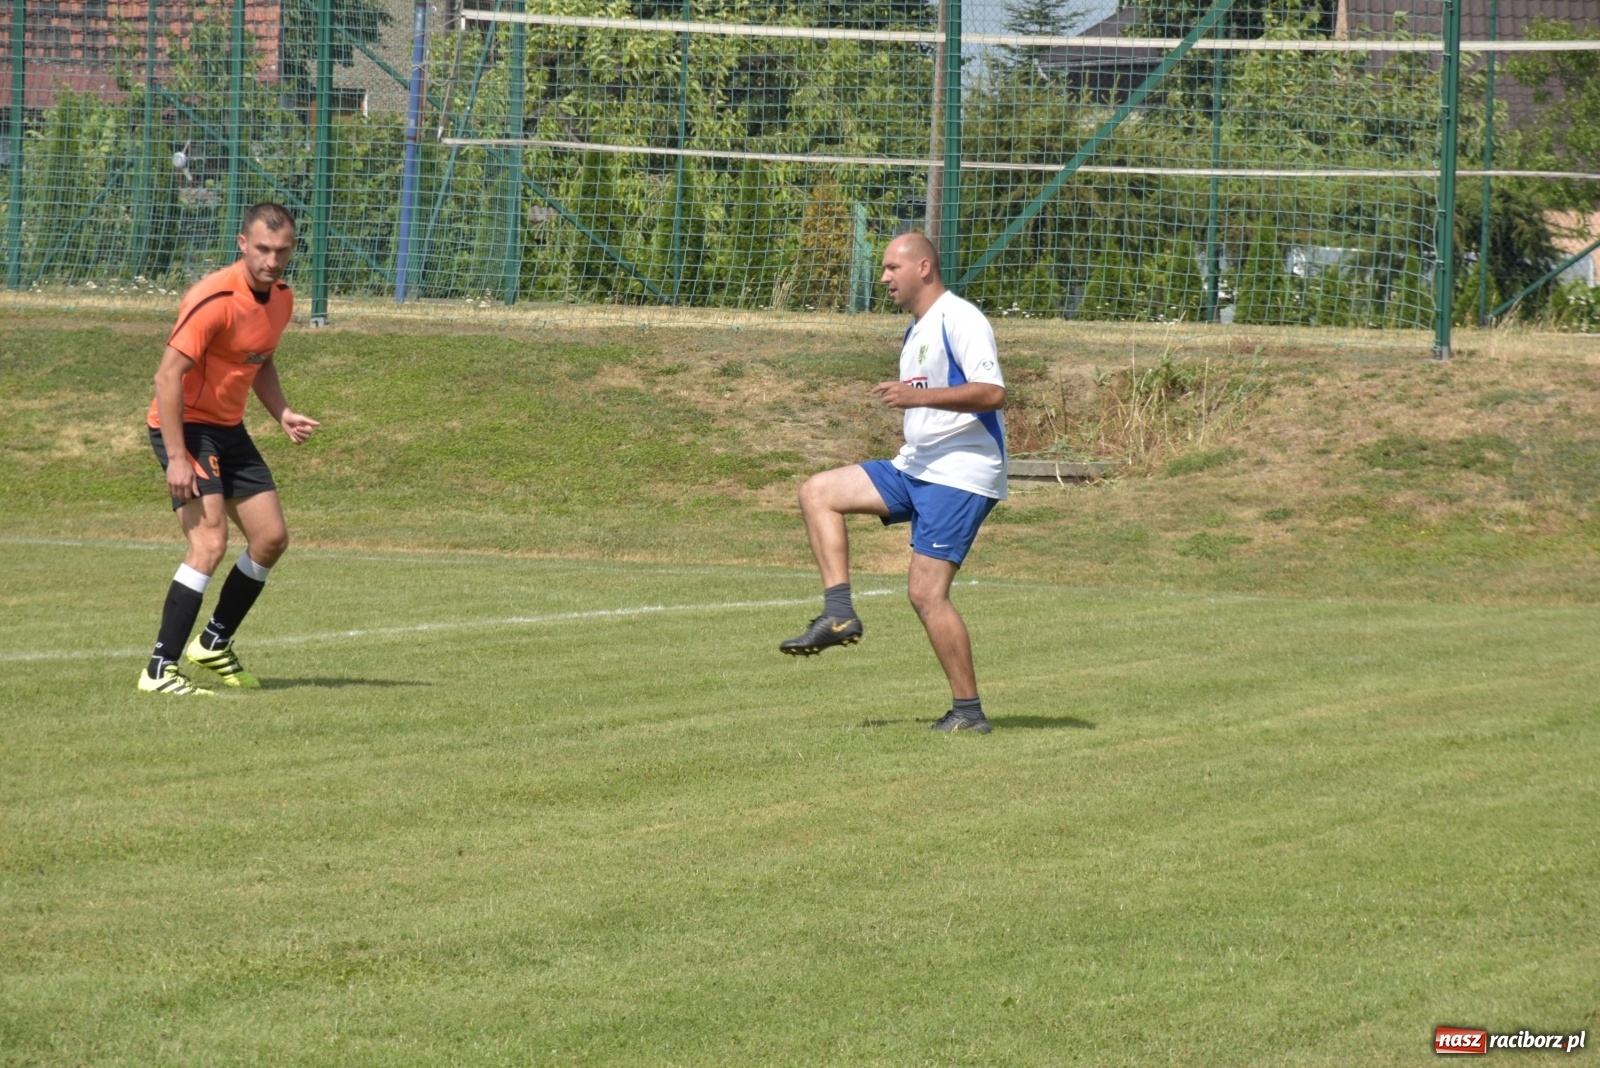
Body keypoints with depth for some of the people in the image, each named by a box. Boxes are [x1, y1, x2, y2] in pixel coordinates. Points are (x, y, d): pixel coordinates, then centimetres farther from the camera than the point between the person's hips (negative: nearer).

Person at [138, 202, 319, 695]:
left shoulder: (281, 299, 3)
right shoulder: (216, 299, -24)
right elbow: (168, 375, -25)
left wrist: (282, 413, 3)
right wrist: (176, 458, -27)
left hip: (228, 428, 9)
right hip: (186, 424, -9)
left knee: (271, 539, 9)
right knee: (210, 541, -21)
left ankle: (214, 644, 28)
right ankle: (159, 671, -19)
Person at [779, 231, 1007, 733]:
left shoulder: (960, 320, -13)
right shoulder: (915, 332, 18)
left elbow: (992, 392, -25)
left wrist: (917, 395, -30)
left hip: (961, 476, -10)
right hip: (915, 468, 10)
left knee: (926, 593, -14)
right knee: (818, 493, 3)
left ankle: (968, 711, -6)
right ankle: (839, 614, -3)